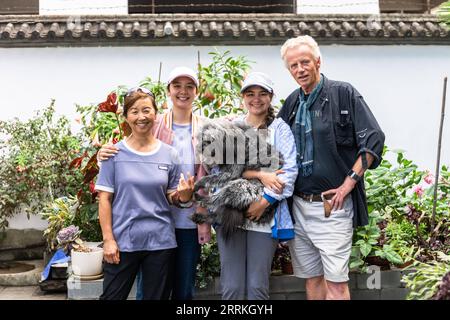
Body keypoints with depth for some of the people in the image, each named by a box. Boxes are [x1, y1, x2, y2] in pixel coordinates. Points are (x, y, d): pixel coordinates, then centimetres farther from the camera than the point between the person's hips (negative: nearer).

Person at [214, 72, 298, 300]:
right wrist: (260, 174, -16)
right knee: (232, 287, 1)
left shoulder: (279, 128, 4)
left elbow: (290, 170, -6)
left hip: (264, 216, -1)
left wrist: (265, 201, -16)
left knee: (257, 287, 2)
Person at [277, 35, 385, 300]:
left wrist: (349, 183, -14)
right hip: (298, 205, 6)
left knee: (336, 280, -4)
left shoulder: (344, 94, -4)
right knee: (311, 277, 13)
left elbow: (373, 139, -10)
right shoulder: (292, 103, 12)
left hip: (332, 205, -5)